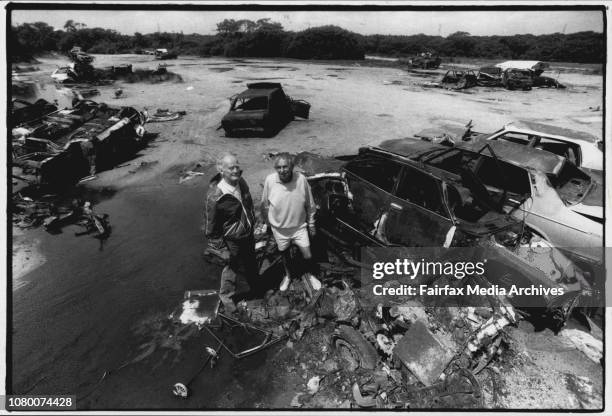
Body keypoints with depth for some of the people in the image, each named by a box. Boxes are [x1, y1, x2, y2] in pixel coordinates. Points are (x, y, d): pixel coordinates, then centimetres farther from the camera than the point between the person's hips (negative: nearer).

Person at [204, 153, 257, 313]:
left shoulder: (241, 182, -9)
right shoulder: (215, 196, -31)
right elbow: (212, 221, -19)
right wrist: (216, 242, -11)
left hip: (248, 232, 7)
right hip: (233, 238, -7)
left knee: (251, 261, 28)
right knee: (234, 265, 13)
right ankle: (226, 295, 39)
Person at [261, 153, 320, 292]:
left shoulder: (301, 179, -20)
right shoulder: (269, 180, -20)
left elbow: (310, 205, -6)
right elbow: (265, 205, -3)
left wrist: (311, 225, 2)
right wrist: (267, 223, 7)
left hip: (299, 226, 0)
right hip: (279, 228, 1)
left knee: (308, 256, 8)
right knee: (285, 254, 22)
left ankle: (310, 274, 41)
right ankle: (287, 275, 52)